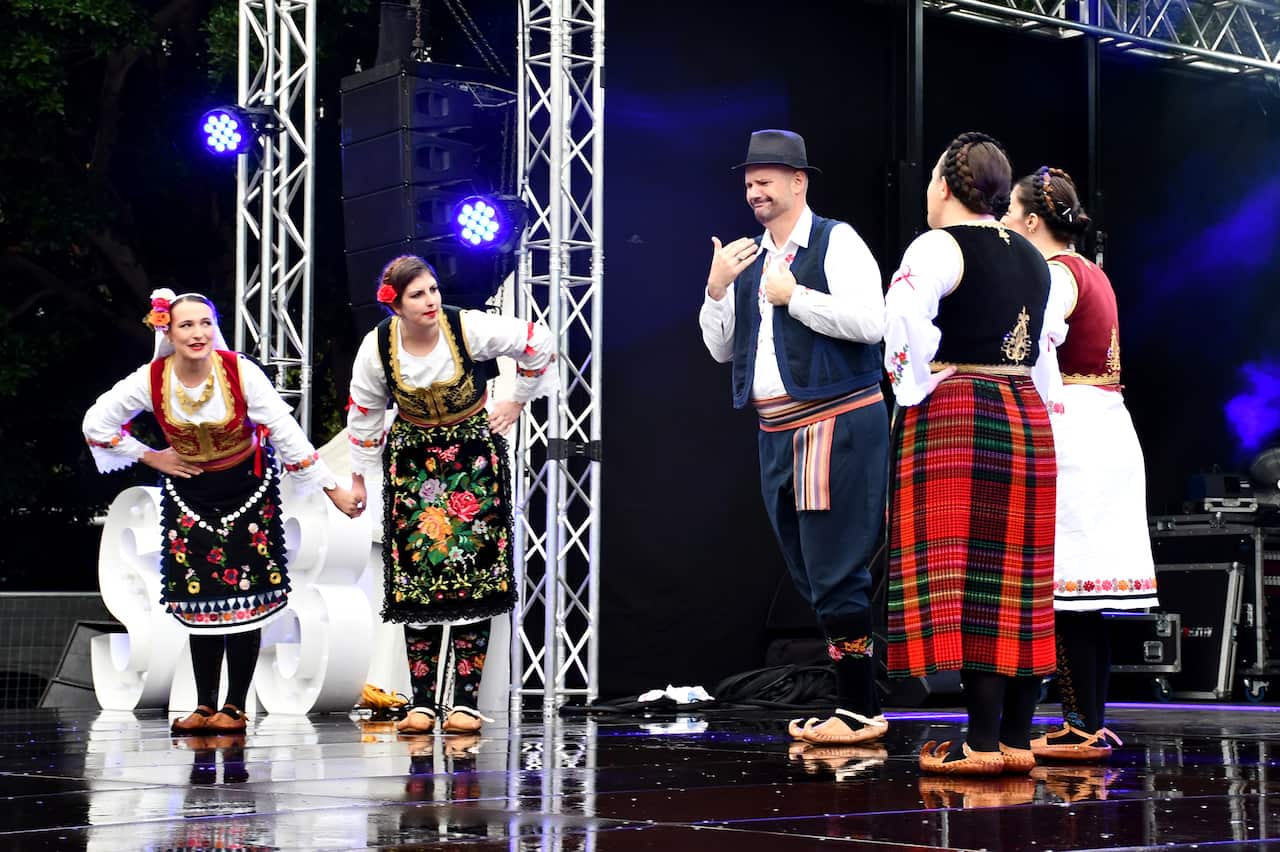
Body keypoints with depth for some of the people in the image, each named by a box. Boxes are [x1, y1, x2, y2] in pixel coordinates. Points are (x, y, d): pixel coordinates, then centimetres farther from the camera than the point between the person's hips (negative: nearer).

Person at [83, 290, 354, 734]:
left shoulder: (241, 372, -20)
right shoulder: (150, 380, -15)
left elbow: (286, 432, -17)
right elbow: (96, 424, -1)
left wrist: (331, 488, -15)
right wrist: (151, 457, -3)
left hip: (247, 488, -2)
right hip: (188, 492, 2)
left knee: (245, 598, -4)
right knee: (201, 602, 1)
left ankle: (235, 707, 5)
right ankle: (204, 705, 10)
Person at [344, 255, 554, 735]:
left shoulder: (470, 328, -17)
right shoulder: (377, 347, -11)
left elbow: (538, 343, -3)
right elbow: (363, 414, 6)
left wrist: (518, 400, 4)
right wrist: (359, 478, 13)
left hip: (474, 452, -2)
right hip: (412, 457, 2)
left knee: (473, 576, -8)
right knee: (415, 574, -5)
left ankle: (465, 701, -5)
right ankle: (423, 703, -1)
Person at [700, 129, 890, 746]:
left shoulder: (836, 242, -5)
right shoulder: (747, 259, 16)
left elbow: (869, 322, -18)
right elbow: (721, 348, 16)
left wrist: (792, 296, -15)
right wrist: (717, 289, 0)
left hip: (838, 424, -8)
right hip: (777, 433, 8)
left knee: (836, 574, -10)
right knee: (811, 575, 11)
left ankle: (858, 709, -3)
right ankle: (856, 708, 19)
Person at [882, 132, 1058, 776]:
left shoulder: (939, 246, -7)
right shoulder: (1031, 258, 17)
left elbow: (904, 318, -25)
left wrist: (915, 385, -12)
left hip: (954, 417, -7)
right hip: (1026, 417, 7)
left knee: (961, 580, -7)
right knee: (1021, 583, 8)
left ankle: (982, 742, -10)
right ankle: (1016, 739, 10)